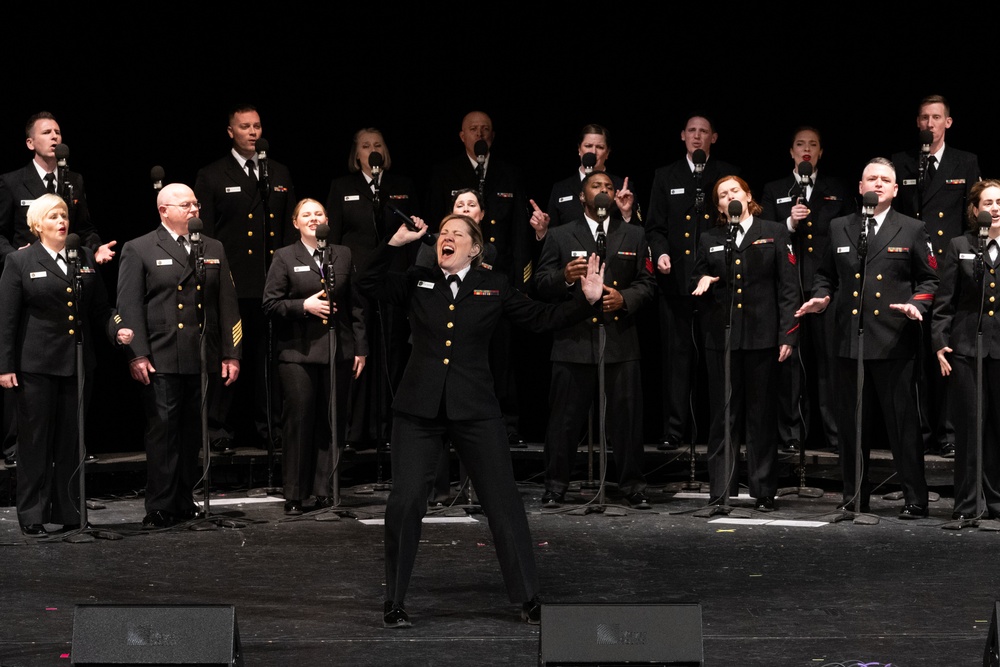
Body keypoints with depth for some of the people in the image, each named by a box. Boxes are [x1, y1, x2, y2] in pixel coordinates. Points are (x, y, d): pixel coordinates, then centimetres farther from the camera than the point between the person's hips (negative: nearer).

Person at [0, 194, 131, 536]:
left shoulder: (86, 258, 11)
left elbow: (100, 308, 13)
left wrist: (117, 328, -7)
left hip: (77, 363, 4)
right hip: (36, 364, -4)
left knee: (71, 441, 7)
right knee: (35, 441, 0)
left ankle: (69, 512, 14)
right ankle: (32, 516, 7)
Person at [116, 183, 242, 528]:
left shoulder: (214, 250, 15)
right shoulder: (139, 250, 3)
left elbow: (227, 303, 14)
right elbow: (129, 307, -3)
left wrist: (231, 354, 8)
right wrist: (136, 355, -11)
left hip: (203, 359, 4)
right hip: (162, 360, -4)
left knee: (192, 434, 8)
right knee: (162, 431, -5)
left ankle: (184, 502, 16)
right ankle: (160, 508, -2)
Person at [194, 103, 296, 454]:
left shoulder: (280, 174, 15)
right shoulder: (211, 176, 3)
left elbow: (290, 227, 16)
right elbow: (204, 233, 1)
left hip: (274, 280, 3)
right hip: (233, 283, -3)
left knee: (269, 356, 6)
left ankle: (268, 425, 15)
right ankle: (220, 429, 5)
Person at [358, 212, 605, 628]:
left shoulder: (493, 286, 7)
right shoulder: (417, 283, 8)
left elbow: (542, 318, 7)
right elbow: (368, 284, -2)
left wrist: (585, 301, -5)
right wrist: (396, 243, -10)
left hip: (475, 410, 0)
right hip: (419, 409, 0)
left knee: (503, 501, 1)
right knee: (405, 502, -5)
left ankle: (529, 600, 13)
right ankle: (394, 604, 8)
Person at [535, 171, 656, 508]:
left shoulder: (634, 235, 15)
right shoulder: (560, 236, 10)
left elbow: (646, 283, 10)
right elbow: (542, 284, 3)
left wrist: (624, 298, -9)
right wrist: (564, 277, -17)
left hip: (620, 338, 1)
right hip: (574, 339, -1)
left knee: (626, 416, 1)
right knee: (566, 417, 0)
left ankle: (632, 485, 10)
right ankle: (555, 486, 8)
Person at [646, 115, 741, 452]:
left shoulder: (728, 174, 8)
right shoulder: (666, 176, 11)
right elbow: (655, 225, 9)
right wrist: (660, 253, -9)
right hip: (677, 277, 1)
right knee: (677, 354, 1)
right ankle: (674, 429, 4)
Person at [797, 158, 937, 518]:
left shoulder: (912, 230, 7)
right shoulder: (838, 228, 12)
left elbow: (928, 279, 8)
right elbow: (826, 273, 19)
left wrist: (917, 304, -11)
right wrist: (820, 296, -1)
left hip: (895, 341, -3)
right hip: (849, 340, 3)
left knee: (903, 422, -1)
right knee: (852, 423, 7)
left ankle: (915, 499, 6)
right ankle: (855, 497, 17)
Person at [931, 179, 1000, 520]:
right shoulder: (959, 247, 7)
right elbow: (944, 302, 5)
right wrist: (940, 344, -3)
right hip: (967, 348, 0)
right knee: (968, 427, 1)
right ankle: (966, 504, 7)